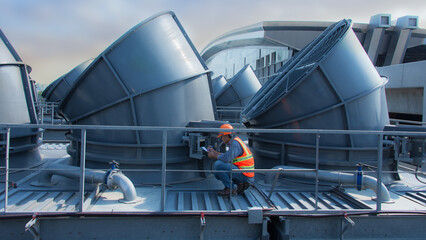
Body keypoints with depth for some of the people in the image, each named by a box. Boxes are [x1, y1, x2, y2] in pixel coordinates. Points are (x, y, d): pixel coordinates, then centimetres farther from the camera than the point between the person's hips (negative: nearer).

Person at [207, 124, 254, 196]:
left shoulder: (235, 143, -17)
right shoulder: (235, 141, 14)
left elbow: (226, 159, -29)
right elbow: (229, 156, 24)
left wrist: (214, 156, -12)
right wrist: (214, 151, 20)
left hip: (243, 174, -10)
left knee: (218, 164, -20)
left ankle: (229, 188, -8)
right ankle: (240, 183, 11)